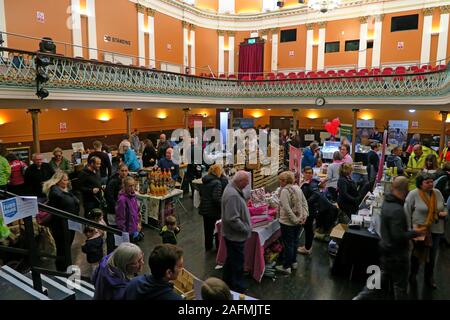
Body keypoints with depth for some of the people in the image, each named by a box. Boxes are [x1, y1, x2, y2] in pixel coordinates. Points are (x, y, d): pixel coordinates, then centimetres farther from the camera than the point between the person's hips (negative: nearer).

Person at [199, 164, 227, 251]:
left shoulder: (204, 181, 4)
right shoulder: (217, 182, -20)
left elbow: (200, 193, 15)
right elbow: (216, 198, -26)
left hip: (204, 209, 7)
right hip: (213, 210, -7)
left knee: (207, 228, 20)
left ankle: (208, 247, 34)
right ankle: (218, 247, 22)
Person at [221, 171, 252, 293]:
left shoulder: (233, 188, 2)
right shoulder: (232, 195, -30)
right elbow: (233, 219, -31)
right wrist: (246, 230, -19)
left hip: (232, 234, 10)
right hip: (236, 236, -10)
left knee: (231, 259, 24)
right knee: (237, 263, 7)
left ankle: (227, 282, 42)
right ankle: (238, 289, 23)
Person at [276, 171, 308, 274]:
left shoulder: (284, 191, -20)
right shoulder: (297, 188, 4)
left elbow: (287, 208, -26)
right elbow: (305, 203, 7)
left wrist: (295, 220, -19)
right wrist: (304, 215, 2)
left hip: (288, 223, -7)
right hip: (298, 222, 8)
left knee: (288, 244, 4)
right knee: (294, 242, 21)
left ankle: (286, 267, 16)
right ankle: (294, 262, 35)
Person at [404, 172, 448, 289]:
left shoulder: (437, 193, -2)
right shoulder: (413, 194, -16)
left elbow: (443, 207, 14)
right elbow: (407, 212, -14)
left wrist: (445, 213, -9)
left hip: (436, 230, 4)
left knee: (432, 256, 18)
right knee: (417, 255, 14)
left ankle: (429, 278, 39)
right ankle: (413, 275, 37)